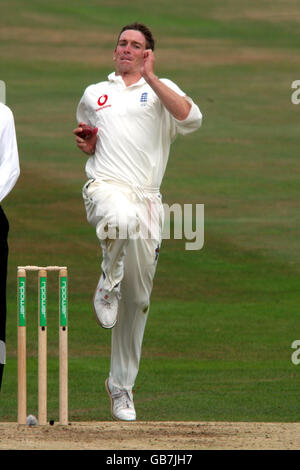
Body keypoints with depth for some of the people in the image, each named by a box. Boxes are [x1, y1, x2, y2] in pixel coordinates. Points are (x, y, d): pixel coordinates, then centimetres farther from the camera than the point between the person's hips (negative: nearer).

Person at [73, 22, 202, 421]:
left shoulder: (161, 90, 12)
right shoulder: (93, 95, 21)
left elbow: (192, 119, -9)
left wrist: (150, 78, -11)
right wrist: (85, 143, 11)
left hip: (146, 198, 0)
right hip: (105, 188, 0)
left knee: (137, 300, 2)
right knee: (123, 219, -40)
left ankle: (121, 386, 15)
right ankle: (108, 285, -14)